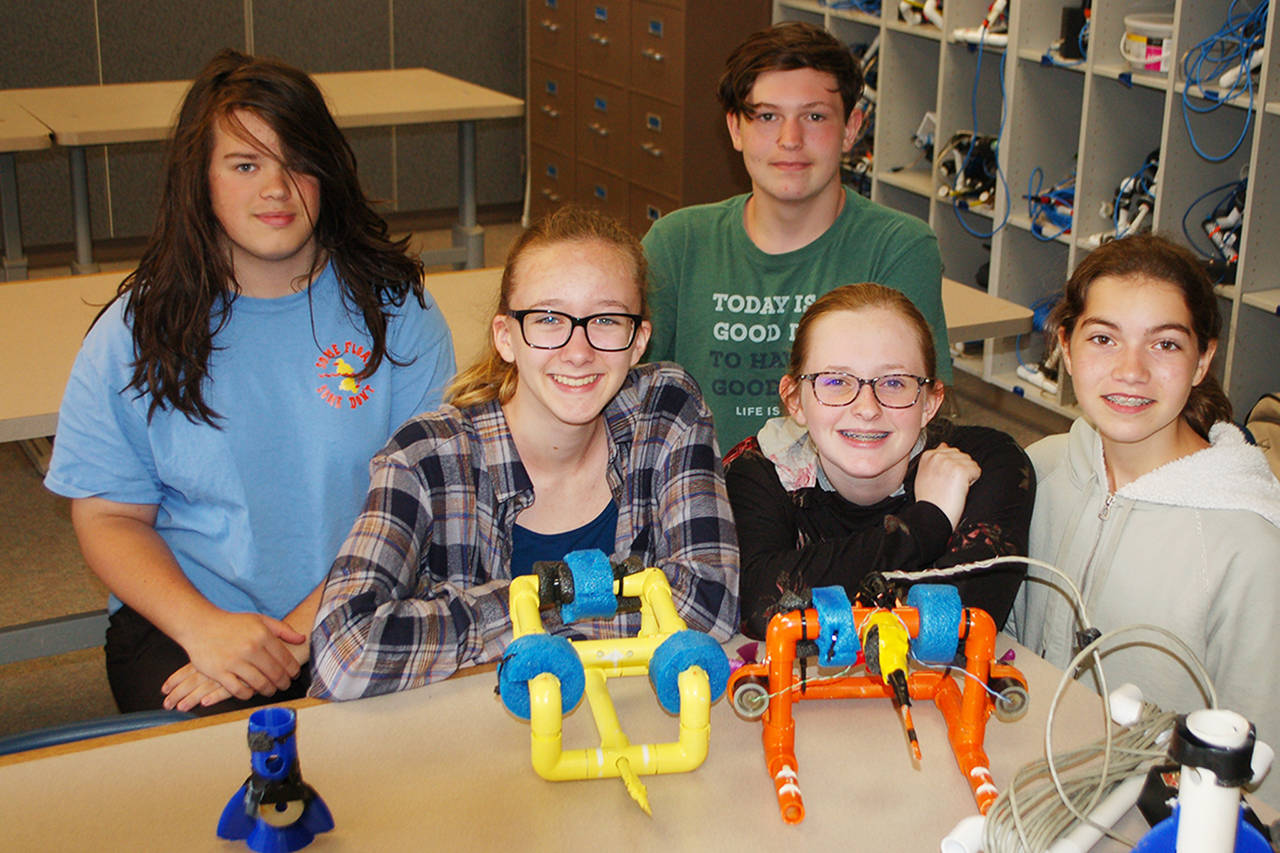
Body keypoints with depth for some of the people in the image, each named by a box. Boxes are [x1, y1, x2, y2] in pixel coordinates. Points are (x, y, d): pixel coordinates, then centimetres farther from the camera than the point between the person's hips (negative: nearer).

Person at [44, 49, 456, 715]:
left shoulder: (395, 308, 0)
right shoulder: (136, 332, 2)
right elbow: (108, 517, 4)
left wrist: (301, 632, -16)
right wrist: (206, 628, -15)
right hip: (184, 621, 1)